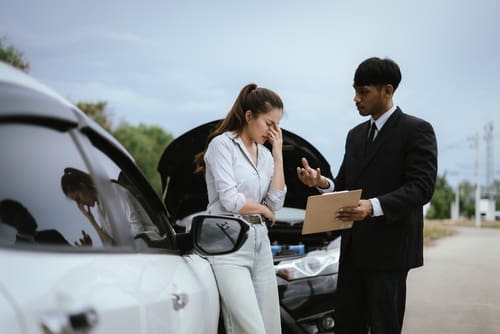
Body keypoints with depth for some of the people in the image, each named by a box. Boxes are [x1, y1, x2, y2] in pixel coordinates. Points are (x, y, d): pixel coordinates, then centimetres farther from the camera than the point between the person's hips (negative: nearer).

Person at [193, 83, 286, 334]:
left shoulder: (265, 154, 14)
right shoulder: (222, 144, -7)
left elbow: (276, 202, 5)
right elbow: (230, 201, -15)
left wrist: (278, 154, 5)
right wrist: (263, 209, 2)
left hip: (260, 243, 8)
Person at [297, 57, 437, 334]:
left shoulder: (416, 131, -6)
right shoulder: (355, 135, 17)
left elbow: (422, 187, -16)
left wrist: (374, 206, -29)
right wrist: (322, 183, -5)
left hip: (389, 247, -7)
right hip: (353, 247, 7)